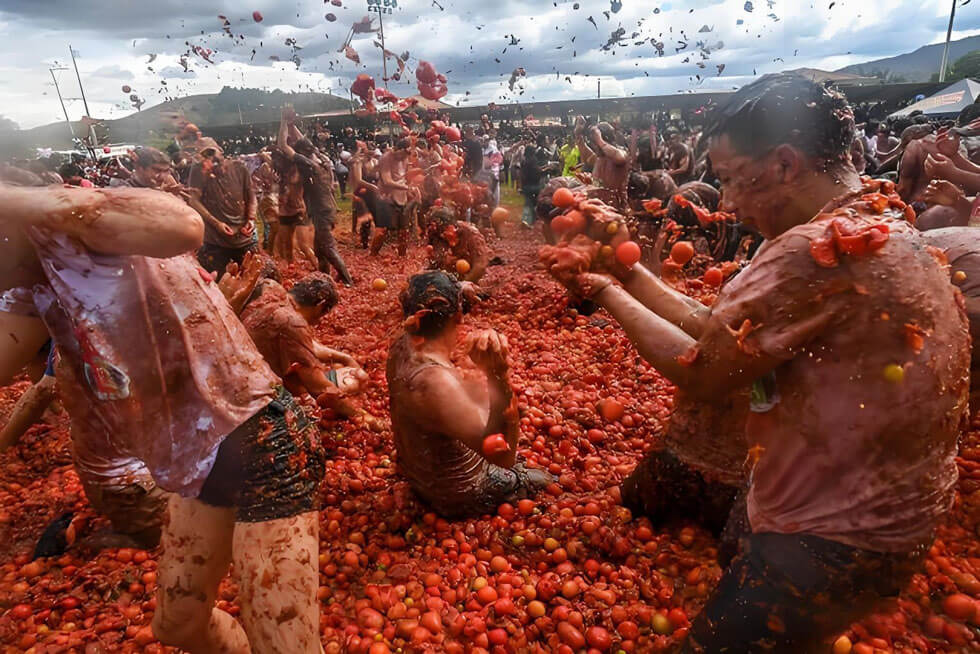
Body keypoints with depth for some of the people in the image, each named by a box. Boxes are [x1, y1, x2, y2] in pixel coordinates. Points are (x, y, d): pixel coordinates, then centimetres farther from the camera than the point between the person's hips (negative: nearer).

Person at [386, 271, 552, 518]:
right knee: (545, 482, 14)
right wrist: (499, 374, -47)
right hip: (456, 495, -7)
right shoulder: (436, 382, -43)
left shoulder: (402, 344, -16)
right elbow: (504, 457, -40)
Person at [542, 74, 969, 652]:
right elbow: (715, 328, 2)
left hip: (833, 541, -9)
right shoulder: (884, 228, 6)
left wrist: (607, 293, -10)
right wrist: (627, 270, 0)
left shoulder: (822, 250, -28)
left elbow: (698, 371, -22)